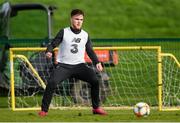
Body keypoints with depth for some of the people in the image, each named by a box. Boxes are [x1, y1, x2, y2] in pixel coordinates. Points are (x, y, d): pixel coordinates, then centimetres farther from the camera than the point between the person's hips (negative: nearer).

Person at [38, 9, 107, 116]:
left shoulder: (85, 35, 11)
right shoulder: (64, 32, 1)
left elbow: (90, 51, 15)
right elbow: (53, 44, -1)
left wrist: (97, 62, -1)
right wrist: (49, 51, -23)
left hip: (79, 65, 3)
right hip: (64, 65, -3)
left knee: (95, 80, -16)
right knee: (52, 82, -26)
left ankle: (96, 108, 1)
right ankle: (44, 110, -15)